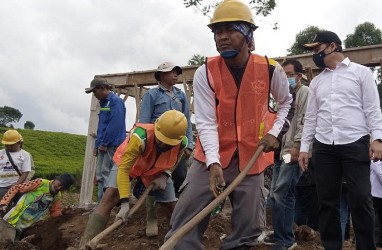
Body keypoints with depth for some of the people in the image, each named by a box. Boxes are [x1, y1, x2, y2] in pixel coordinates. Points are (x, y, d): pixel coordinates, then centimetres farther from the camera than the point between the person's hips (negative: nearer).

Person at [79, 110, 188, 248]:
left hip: (156, 171, 4)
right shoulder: (140, 136, -44)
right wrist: (125, 203, -44)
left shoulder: (182, 143, -28)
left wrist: (164, 176, -20)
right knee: (110, 197, -22)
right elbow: (124, 169, -40)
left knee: (173, 205, 0)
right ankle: (85, 245, -22)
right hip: (127, 163, -4)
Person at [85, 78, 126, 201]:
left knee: (106, 176, -10)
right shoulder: (103, 103, 21)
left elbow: (115, 124, -18)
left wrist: (104, 143, -16)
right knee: (100, 176, 9)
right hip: (104, 146, 9)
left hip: (112, 146, -9)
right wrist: (97, 145, 17)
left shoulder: (116, 101, -8)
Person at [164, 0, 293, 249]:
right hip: (212, 156, -1)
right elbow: (206, 122, -15)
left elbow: (287, 102, 14)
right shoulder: (205, 73, -10)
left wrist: (275, 132, 0)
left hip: (251, 156, 1)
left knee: (249, 228, 6)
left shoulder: (271, 70, -6)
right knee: (184, 223, -7)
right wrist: (213, 163, -27)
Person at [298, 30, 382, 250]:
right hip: (324, 147, 4)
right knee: (327, 201, 5)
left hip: (355, 144, -4)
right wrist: (304, 147, 9)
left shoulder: (361, 72, 7)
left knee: (360, 199, -5)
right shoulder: (317, 82, 19)